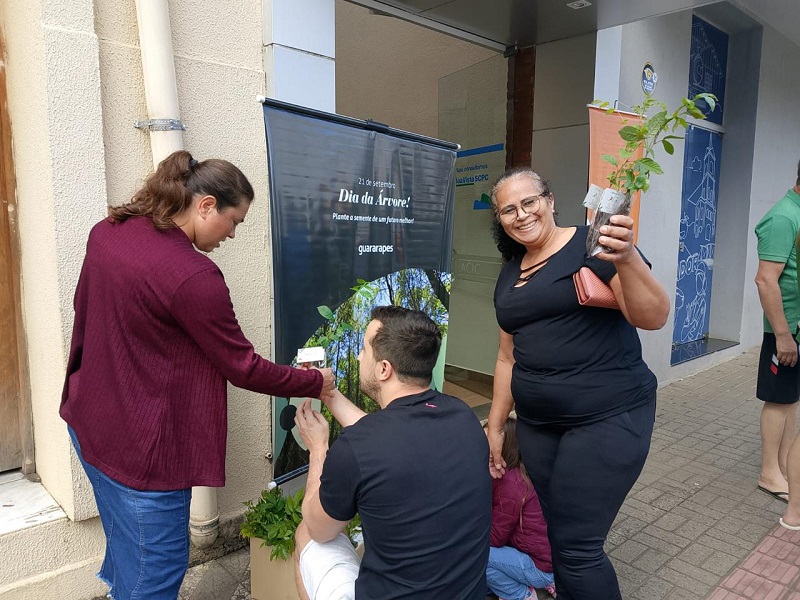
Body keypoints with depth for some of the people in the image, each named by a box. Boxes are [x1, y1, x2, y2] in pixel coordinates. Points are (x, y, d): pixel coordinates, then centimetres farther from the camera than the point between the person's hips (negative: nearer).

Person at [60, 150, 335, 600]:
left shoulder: (107, 230, -1)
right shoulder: (193, 276, -27)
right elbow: (244, 369, -19)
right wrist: (316, 383, -6)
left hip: (89, 421, 9)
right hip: (140, 451, -9)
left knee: (125, 543, 30)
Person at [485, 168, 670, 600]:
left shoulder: (592, 246, -8)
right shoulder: (509, 276, 11)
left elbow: (653, 318, -17)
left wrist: (627, 258, -34)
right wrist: (495, 426, 16)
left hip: (608, 418, -6)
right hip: (537, 425, 6)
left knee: (576, 546, -4)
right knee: (555, 536, 14)